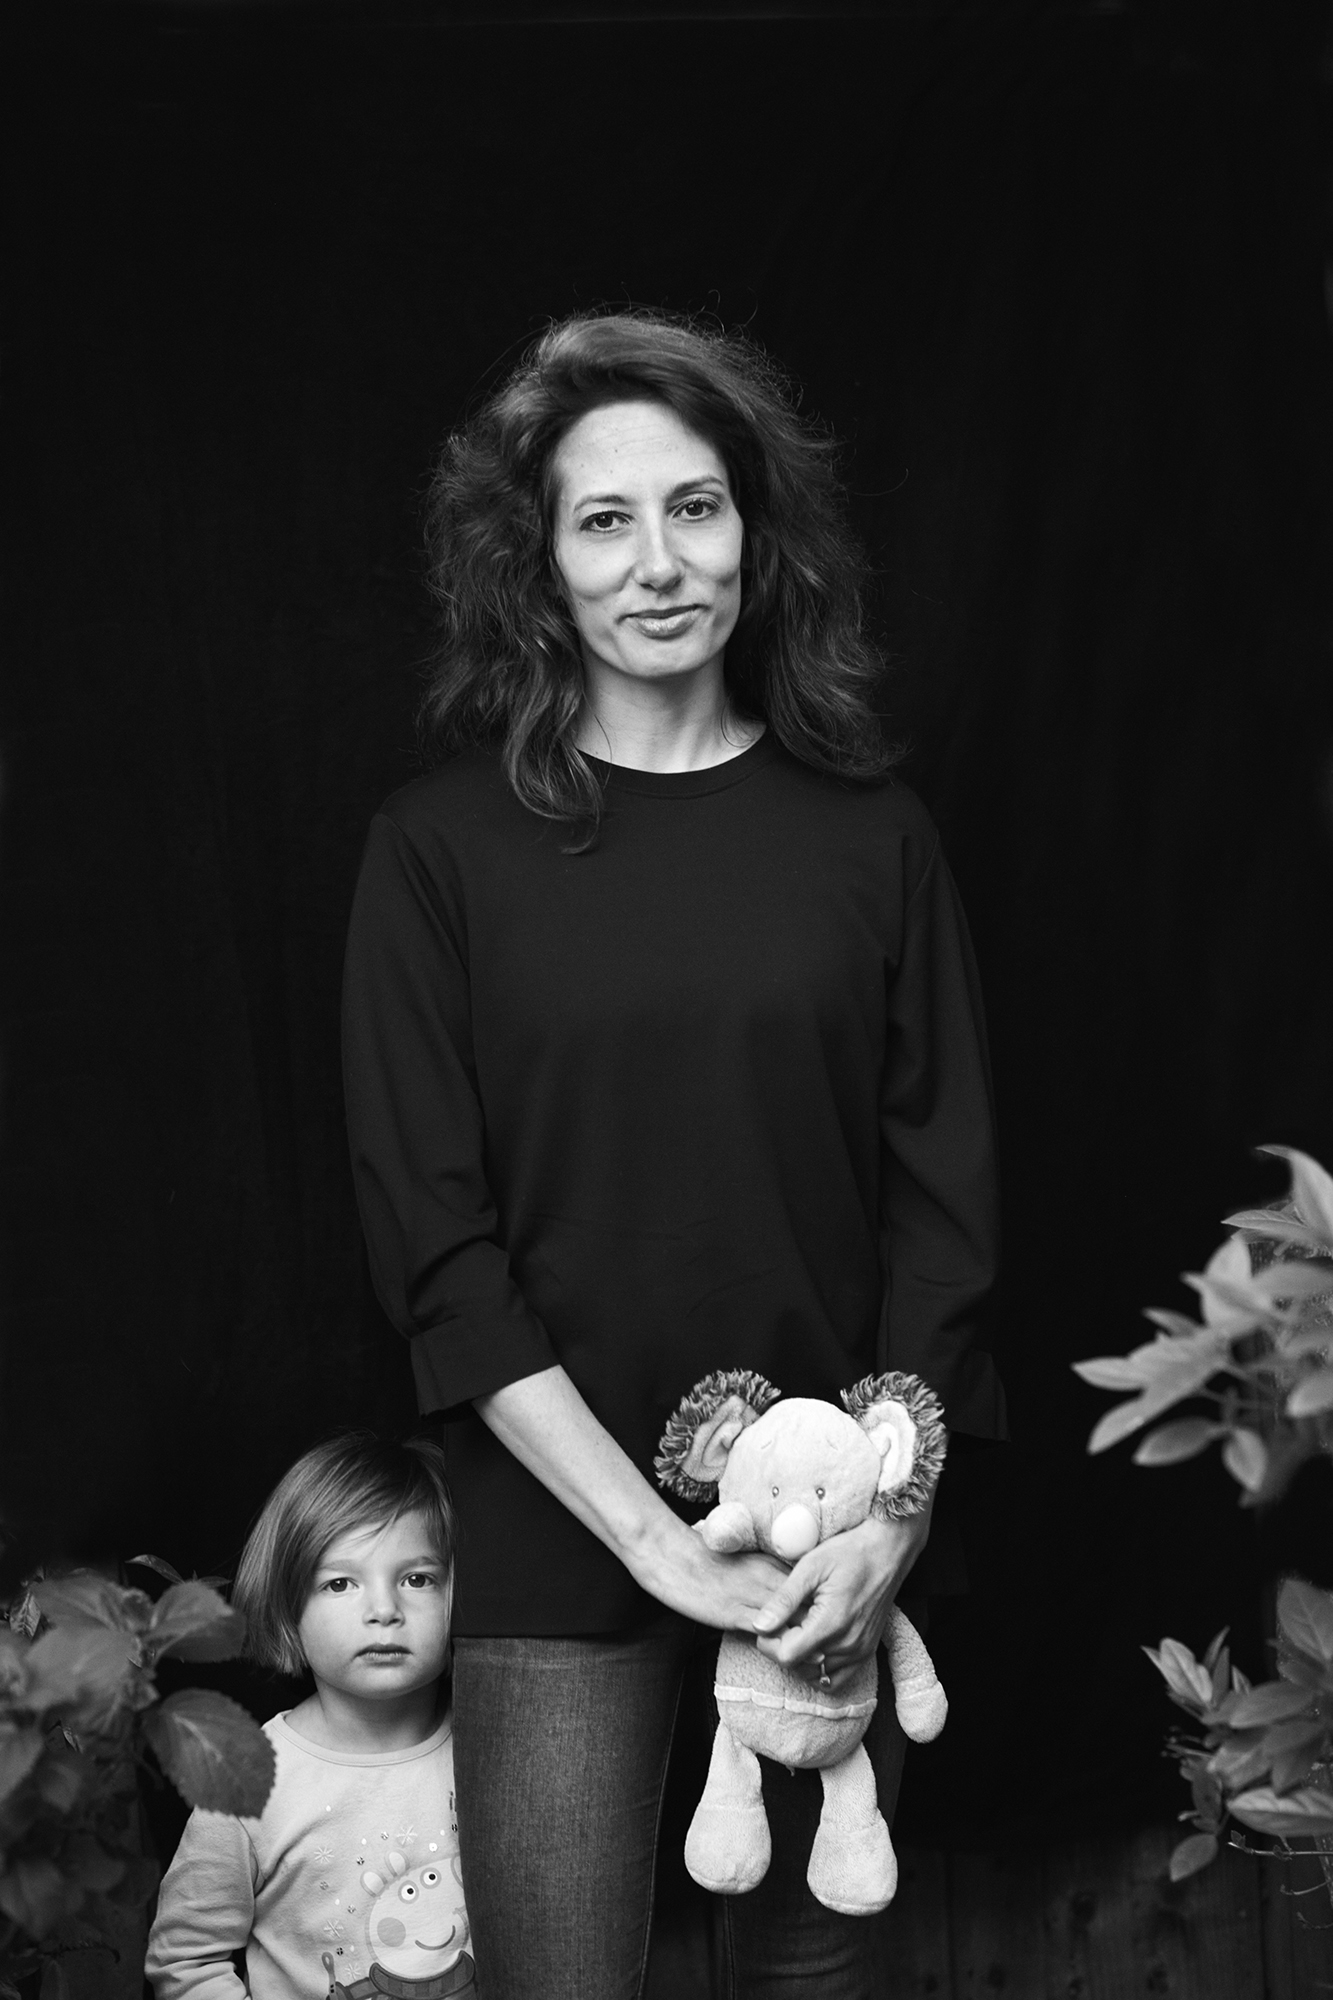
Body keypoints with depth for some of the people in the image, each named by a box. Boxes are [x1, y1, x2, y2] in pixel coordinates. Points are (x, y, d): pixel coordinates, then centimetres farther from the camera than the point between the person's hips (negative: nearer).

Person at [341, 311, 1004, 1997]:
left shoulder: (866, 834, 2)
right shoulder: (444, 845, -4)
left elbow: (944, 1201, 2)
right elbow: (434, 1243, -7)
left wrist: (895, 1507, -10)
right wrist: (655, 1534, -14)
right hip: (558, 1531, -2)